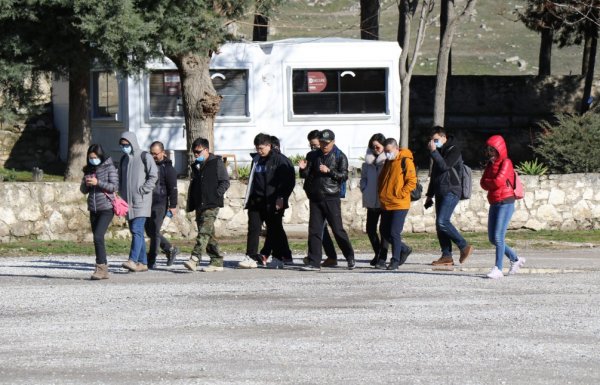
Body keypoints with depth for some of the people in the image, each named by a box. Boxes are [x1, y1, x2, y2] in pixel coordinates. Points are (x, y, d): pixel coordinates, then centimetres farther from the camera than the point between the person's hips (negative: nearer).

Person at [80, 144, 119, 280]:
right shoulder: (89, 169, 13)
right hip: (93, 209, 6)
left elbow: (114, 186, -10)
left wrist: (98, 183, -19)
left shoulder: (109, 167, -3)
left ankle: (101, 267, -17)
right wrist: (86, 184, -6)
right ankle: (103, 270, 11)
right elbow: (83, 190, 16)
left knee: (98, 236, -18)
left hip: (106, 208, -6)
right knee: (97, 239, 6)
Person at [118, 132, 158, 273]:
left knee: (137, 230, -17)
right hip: (128, 201, 7)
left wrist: (142, 190, -14)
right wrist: (122, 193, 9)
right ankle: (143, 263, 10)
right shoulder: (124, 159, 16)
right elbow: (120, 179, 24)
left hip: (141, 201, -7)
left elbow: (154, 175, -9)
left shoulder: (144, 157, -4)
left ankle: (133, 260, -26)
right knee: (135, 231, 7)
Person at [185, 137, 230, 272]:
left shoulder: (217, 163, -1)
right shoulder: (196, 166, 20)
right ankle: (217, 262, 14)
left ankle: (194, 259, -32)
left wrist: (216, 195, -15)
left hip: (212, 205, -8)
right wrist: (190, 205, 19)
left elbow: (225, 182, -4)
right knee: (209, 235, 9)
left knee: (204, 232, -19)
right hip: (199, 205, 8)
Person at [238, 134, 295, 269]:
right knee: (253, 228, -2)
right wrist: (248, 199, 17)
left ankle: (278, 258, 9)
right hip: (256, 201, 6)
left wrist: (281, 198, -16)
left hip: (273, 202, -6)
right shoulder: (256, 160, 14)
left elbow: (289, 181, -9)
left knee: (275, 230, 1)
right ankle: (251, 258, -3)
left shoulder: (280, 160, -6)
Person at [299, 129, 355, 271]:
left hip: (331, 198, -4)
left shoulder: (340, 157, 1)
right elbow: (306, 175, 11)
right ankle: (313, 262, 3)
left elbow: (344, 176, -6)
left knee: (337, 230, -2)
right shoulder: (313, 156, 13)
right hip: (315, 198, 4)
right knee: (314, 231, 1)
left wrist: (329, 171, -18)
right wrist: (303, 169, -11)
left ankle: (350, 258, 12)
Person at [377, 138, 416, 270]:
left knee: (394, 233, -9)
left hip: (400, 205, -8)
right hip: (386, 205, 8)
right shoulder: (388, 162, 15)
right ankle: (404, 249, 27)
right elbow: (381, 179, 26)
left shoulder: (405, 161, -10)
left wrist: (400, 194, -17)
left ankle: (395, 260, 0)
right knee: (385, 232, 10)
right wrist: (382, 193, 12)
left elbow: (412, 181, -14)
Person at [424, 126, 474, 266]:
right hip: (440, 193, 9)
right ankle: (446, 256, 4)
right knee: (440, 224, 3)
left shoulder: (453, 150, -7)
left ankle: (464, 246, -12)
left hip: (451, 192, -9)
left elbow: (444, 166, -23)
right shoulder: (439, 152, 19)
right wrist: (429, 195, 26)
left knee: (442, 222, -20)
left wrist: (433, 152, -19)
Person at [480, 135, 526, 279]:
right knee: (492, 238, 10)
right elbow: (483, 183, 7)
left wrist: (488, 183, -1)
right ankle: (515, 259, 25)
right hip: (494, 204, 9)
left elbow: (499, 181, -18)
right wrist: (493, 183, -11)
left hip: (505, 203, -9)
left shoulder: (506, 163, -7)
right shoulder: (490, 164, 17)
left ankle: (498, 269, -13)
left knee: (498, 237, -14)